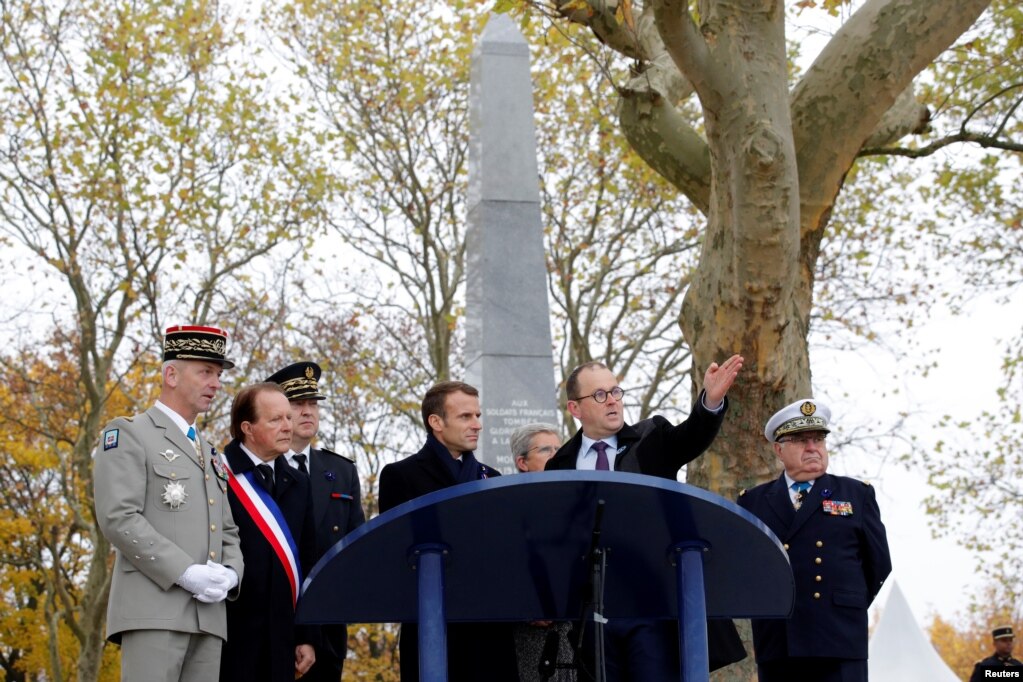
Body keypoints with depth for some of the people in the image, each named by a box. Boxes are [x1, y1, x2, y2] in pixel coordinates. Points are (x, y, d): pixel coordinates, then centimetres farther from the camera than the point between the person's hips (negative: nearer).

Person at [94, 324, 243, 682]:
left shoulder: (208, 453, 27)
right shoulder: (128, 435, 4)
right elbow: (117, 518, -10)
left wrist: (229, 574, 0)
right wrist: (185, 572, -16)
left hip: (209, 615, 7)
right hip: (153, 609, -7)